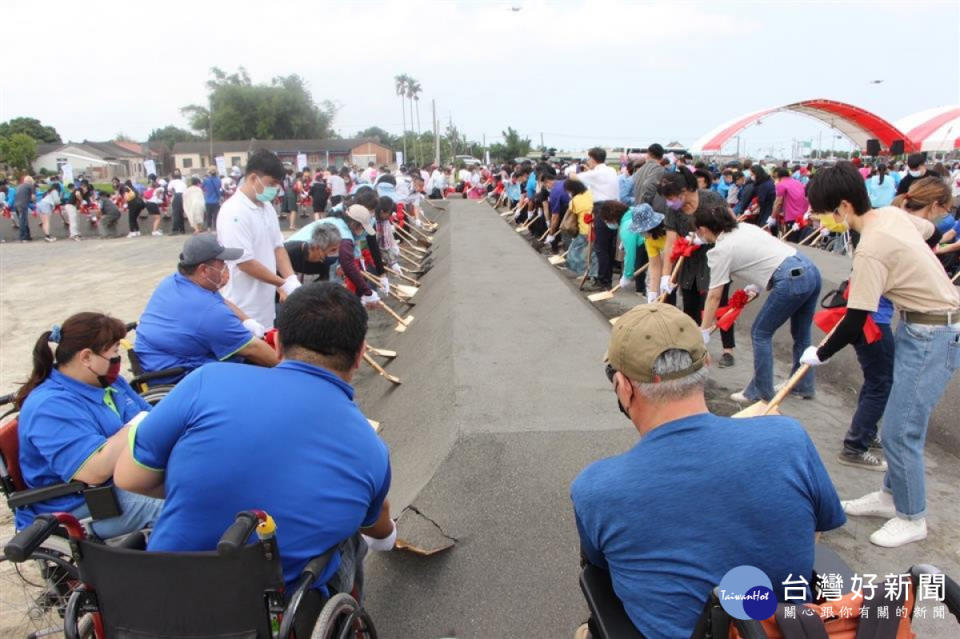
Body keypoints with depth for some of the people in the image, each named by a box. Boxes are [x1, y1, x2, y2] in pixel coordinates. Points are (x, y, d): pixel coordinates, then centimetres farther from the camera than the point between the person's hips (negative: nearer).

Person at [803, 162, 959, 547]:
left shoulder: (870, 250, -26)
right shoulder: (892, 213, 0)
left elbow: (854, 324, -23)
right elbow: (929, 230, 22)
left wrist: (820, 354, -8)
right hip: (921, 324, 10)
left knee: (900, 431, -2)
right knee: (899, 423, 18)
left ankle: (911, 518, 16)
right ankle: (892, 495, 33)